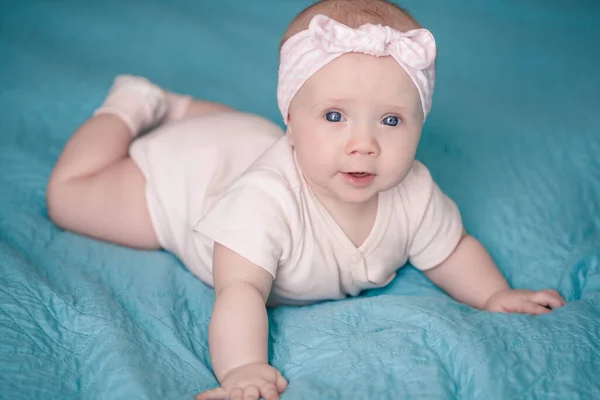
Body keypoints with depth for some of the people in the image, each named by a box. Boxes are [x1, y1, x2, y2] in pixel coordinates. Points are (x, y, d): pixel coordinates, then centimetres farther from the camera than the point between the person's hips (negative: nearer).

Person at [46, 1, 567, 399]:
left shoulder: (413, 194, -30)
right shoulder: (265, 200, -49)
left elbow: (452, 250, -12)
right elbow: (240, 291, -55)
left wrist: (495, 295, -25)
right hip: (187, 169, -5)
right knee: (69, 195, 7)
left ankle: (182, 108, 50)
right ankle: (134, 108, 22)